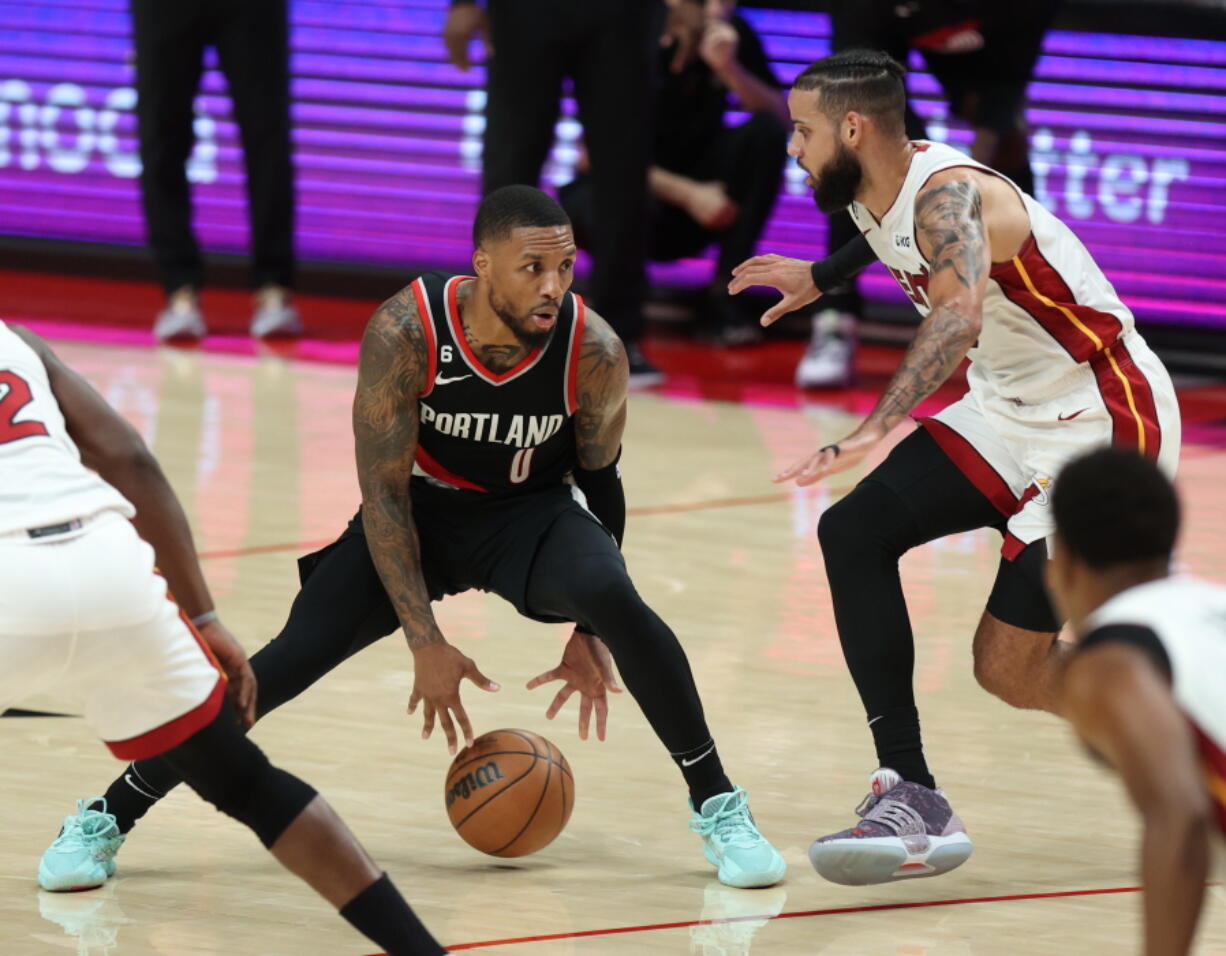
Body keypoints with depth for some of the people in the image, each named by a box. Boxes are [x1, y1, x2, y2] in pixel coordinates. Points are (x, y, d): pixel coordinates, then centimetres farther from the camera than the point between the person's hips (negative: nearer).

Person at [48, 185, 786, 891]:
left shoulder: (594, 352, -23)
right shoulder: (405, 333, -28)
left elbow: (599, 482, -5)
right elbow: (383, 492, -20)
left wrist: (591, 633, -4)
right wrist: (426, 644, -23)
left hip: (532, 510, 1)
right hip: (421, 509, 0)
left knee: (620, 603, -30)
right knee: (297, 655, -14)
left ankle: (718, 807, -12)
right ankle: (109, 816, 1)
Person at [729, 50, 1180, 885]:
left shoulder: (946, 196, -26)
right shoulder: (874, 196, 2)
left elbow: (958, 315, -47)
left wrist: (873, 431, -59)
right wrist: (817, 279, 36)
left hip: (1105, 418, -9)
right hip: (1012, 409, 9)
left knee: (1010, 665, -9)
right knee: (855, 533, -8)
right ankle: (914, 801, -9)